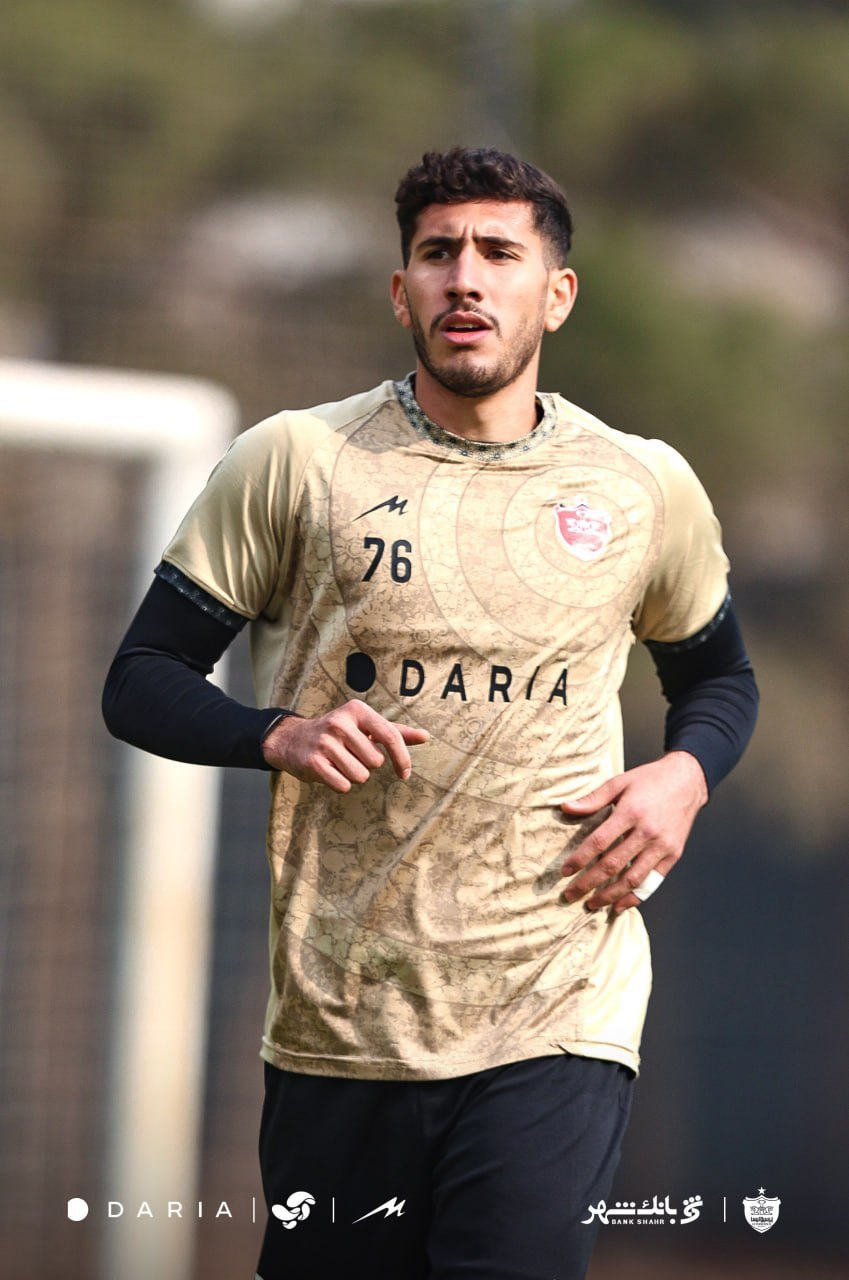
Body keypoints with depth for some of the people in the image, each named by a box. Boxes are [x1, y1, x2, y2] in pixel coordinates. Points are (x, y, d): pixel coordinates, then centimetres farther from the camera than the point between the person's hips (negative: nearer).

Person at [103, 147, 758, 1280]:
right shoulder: (294, 463, 2)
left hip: (559, 1020, 0)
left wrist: (685, 774, 2)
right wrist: (278, 737, -14)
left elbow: (720, 677, 25)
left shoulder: (646, 490, 8)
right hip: (337, 1019, 0)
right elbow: (142, 680, 5)